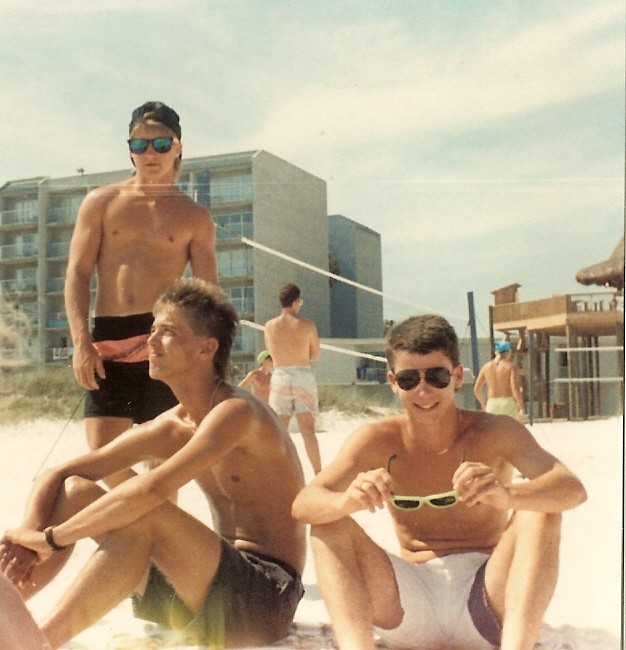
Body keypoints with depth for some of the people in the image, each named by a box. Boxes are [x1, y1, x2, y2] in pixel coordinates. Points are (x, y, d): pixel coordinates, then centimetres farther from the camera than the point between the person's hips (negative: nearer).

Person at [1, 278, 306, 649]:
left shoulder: (236, 412, -19)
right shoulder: (165, 431, 5)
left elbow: (151, 489, -32)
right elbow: (56, 475, 7)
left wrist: (53, 537, -24)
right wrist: (30, 535, -13)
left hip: (266, 597, -7)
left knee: (146, 514, -33)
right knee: (73, 490, -1)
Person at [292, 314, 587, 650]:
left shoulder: (493, 433, -8)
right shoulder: (378, 440, -4)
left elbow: (573, 489, -24)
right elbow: (302, 505, -15)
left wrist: (507, 495, -46)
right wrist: (346, 501, -39)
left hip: (485, 602, -1)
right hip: (408, 607, 2)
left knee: (541, 510, -23)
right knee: (328, 523, -16)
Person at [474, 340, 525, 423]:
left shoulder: (486, 367, 6)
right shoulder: (511, 366, -5)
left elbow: (476, 389, 8)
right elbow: (516, 389, -16)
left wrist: (483, 403, 24)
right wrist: (521, 409, -17)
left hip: (492, 405, 3)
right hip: (509, 404, -2)